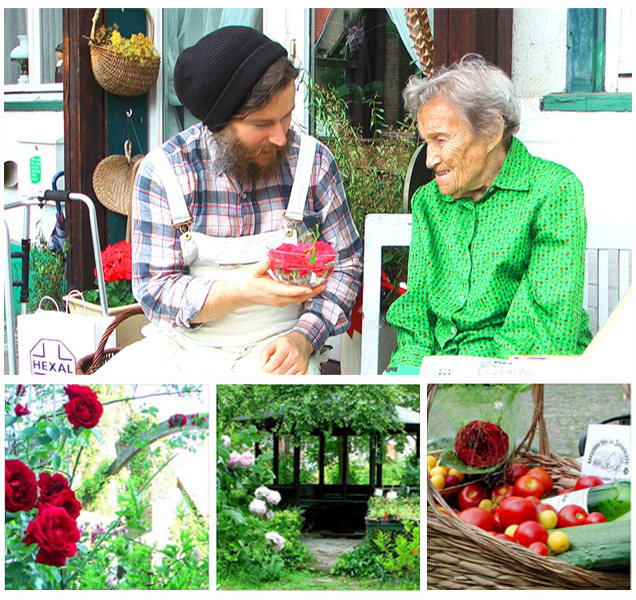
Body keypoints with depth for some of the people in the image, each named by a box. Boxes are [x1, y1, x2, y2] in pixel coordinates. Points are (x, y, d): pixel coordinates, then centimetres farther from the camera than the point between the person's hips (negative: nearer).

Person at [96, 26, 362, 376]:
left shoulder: (313, 161, -2)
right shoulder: (163, 171, -6)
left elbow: (345, 263, 5)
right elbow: (153, 290, -7)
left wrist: (303, 337, -13)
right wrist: (241, 291, -25)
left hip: (274, 348, -1)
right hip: (182, 346, 1)